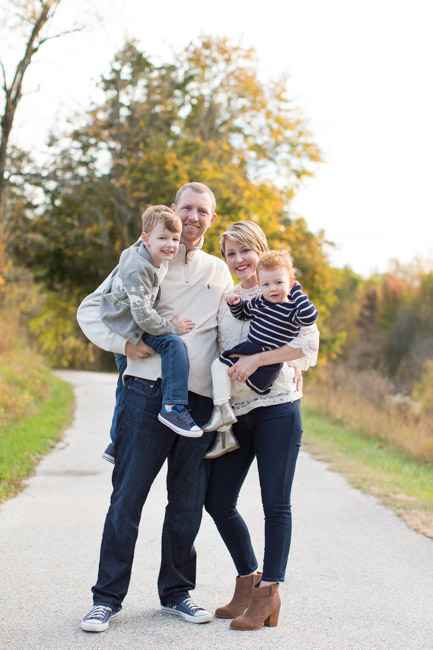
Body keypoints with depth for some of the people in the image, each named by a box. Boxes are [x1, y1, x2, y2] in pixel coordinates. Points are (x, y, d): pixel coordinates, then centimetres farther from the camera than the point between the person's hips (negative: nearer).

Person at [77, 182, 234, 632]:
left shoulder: (220, 273, 18)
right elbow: (90, 309, 9)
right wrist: (122, 342, -8)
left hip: (201, 402, 3)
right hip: (148, 393, -3)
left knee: (188, 502, 7)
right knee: (127, 497, -3)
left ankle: (175, 592, 22)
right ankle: (108, 597, 7)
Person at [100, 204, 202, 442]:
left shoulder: (160, 259, 1)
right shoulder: (136, 268, -28)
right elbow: (142, 314, -31)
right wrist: (172, 327, -23)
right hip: (125, 324, -11)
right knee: (173, 343, -28)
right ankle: (173, 407, -30)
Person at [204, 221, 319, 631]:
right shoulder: (224, 300, 14)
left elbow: (308, 342, -12)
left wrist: (258, 358, -20)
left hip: (277, 408, -6)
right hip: (235, 412, 6)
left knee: (275, 503, -2)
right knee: (217, 501, 5)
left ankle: (269, 593, 9)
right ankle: (248, 580, 22)